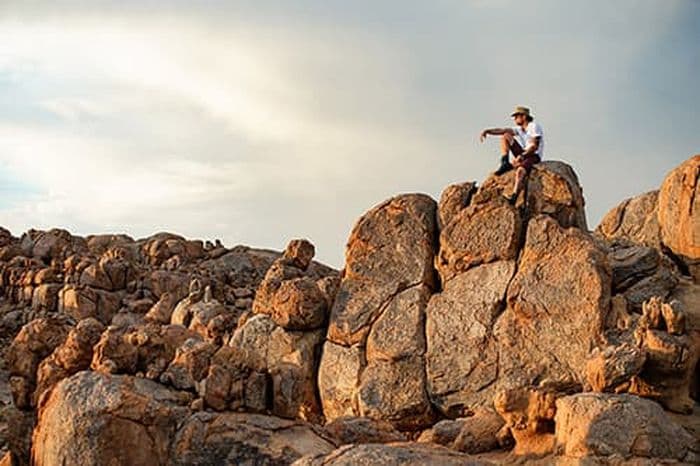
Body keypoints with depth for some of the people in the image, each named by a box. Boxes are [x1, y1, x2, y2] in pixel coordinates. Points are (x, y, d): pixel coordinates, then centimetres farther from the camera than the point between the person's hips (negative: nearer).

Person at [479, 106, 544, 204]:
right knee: (505, 136, -1)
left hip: (534, 156, -8)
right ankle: (505, 163, -14)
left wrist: (522, 156, -31)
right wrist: (487, 131, -13)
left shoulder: (534, 126, -8)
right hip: (523, 154, 8)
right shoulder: (519, 129, 14)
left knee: (520, 170, -38)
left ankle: (513, 197, -50)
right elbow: (502, 130, 2)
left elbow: (534, 146, -18)